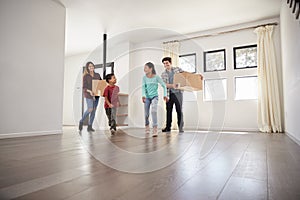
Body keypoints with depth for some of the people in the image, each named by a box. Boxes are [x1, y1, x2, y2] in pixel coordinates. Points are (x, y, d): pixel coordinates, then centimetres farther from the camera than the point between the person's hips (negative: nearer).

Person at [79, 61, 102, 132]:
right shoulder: (85, 76, -3)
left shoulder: (97, 75, 8)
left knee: (94, 111, 4)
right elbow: (84, 88, -6)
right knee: (90, 109, -15)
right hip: (88, 95, -4)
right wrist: (89, 91, -24)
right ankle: (81, 121, 10)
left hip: (96, 95, 4)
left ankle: (90, 126, 14)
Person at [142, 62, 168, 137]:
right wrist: (143, 96, -26)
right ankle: (147, 126, 34)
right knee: (146, 113, 7)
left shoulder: (156, 77, -8)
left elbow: (164, 85, 0)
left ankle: (155, 130, -23)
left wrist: (165, 95, -5)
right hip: (147, 97, 2)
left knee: (154, 111, -22)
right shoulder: (144, 77, -4)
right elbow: (143, 87, -10)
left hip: (154, 96, -2)